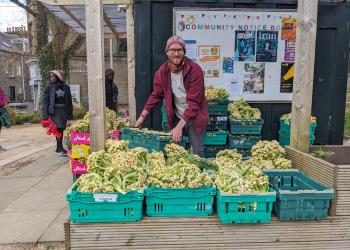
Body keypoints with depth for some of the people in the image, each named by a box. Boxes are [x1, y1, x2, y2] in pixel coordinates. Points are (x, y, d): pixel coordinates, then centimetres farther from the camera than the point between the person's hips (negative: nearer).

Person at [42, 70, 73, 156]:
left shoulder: (66, 87, 8)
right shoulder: (49, 87, 3)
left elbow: (69, 101, 11)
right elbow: (45, 101, -1)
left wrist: (70, 114, 8)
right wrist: (45, 115, -8)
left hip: (64, 111, 3)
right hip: (54, 111, -2)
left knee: (61, 129, 6)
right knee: (59, 128, -14)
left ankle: (59, 148, 18)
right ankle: (60, 148, -8)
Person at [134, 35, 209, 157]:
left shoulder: (194, 69, -19)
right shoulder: (162, 71, -5)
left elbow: (194, 102, -22)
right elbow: (156, 96, 7)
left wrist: (180, 126, -27)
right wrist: (142, 116, 4)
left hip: (195, 117, -4)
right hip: (176, 118, 4)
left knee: (197, 154, -1)